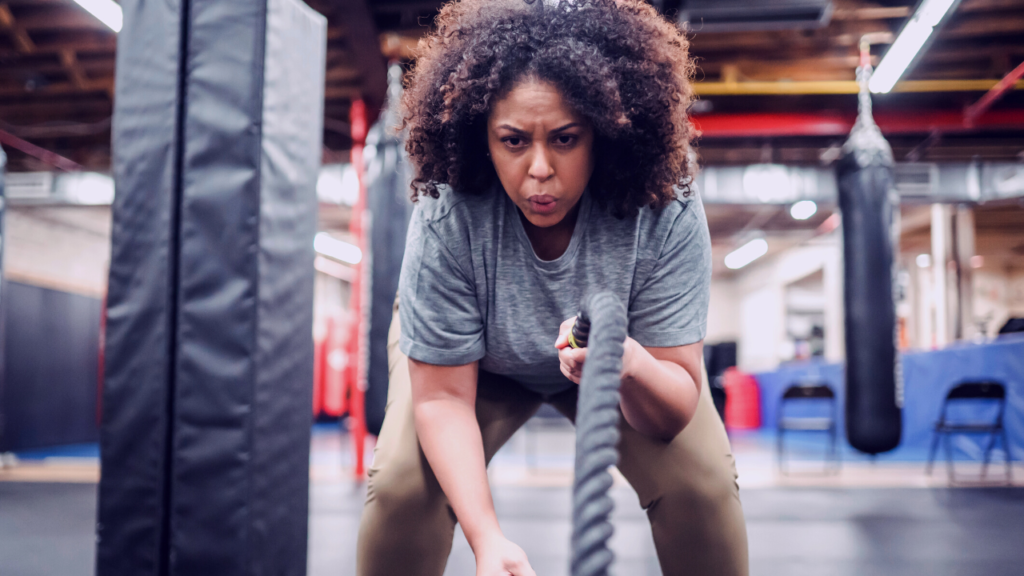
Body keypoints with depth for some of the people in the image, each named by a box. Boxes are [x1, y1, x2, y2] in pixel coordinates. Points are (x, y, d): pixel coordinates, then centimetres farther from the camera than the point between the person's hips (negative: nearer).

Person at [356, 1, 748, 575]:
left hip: (634, 362, 1)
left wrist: (632, 365, -54)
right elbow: (443, 394, -27)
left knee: (702, 480, -17)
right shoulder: (446, 219, -34)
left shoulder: (667, 217, -33)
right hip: (478, 361, 0)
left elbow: (676, 410, -30)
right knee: (402, 480, -20)